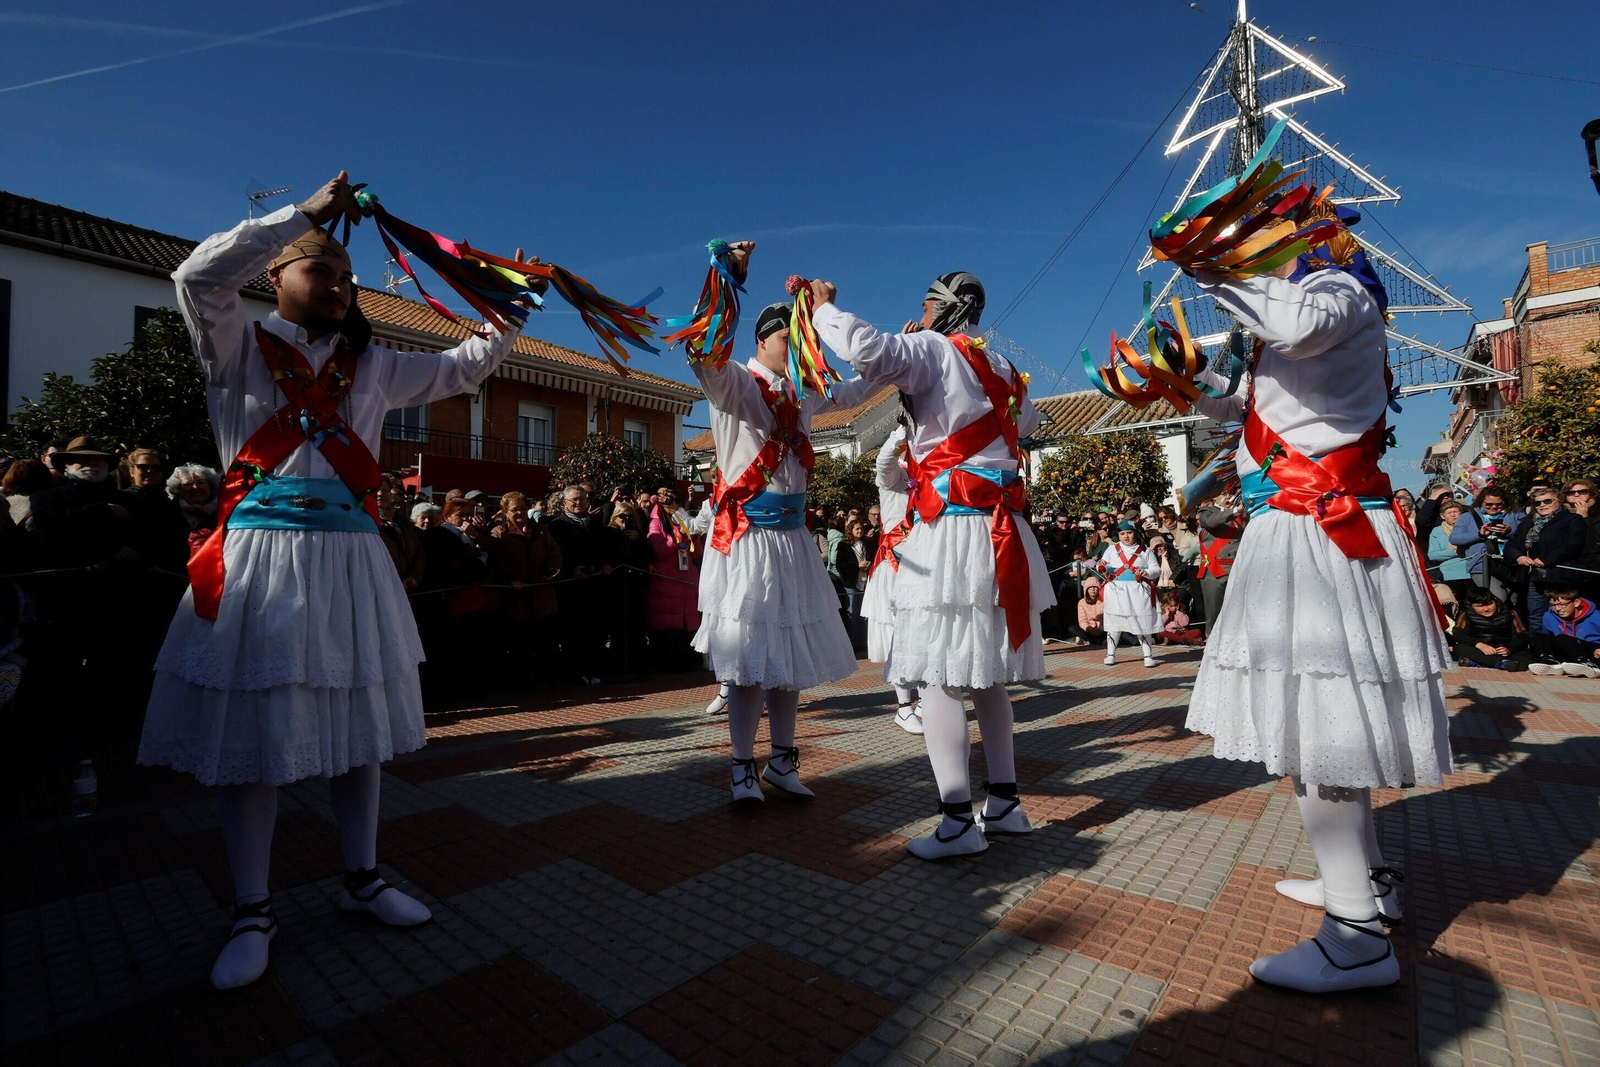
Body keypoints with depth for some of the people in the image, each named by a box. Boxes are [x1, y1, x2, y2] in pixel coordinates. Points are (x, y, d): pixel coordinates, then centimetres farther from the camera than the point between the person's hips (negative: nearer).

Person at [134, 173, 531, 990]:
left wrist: (511, 319, 11)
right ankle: (252, 913, 20)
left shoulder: (372, 366, 16)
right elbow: (200, 274, -12)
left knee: (354, 723, 10)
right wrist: (306, 212, -10)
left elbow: (459, 370, 20)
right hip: (256, 558, -3)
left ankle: (362, 879, 27)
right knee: (248, 732, 3)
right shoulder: (237, 346, 6)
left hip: (350, 558, 3)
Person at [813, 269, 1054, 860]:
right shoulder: (1001, 366, 19)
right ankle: (1005, 803, 23)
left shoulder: (932, 350, -3)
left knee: (939, 675, -5)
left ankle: (959, 821, -1)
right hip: (1003, 531, 8)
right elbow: (1027, 422, 39)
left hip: (953, 530, -8)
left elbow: (866, 350, -23)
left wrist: (823, 307, -2)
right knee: (986, 672, 14)